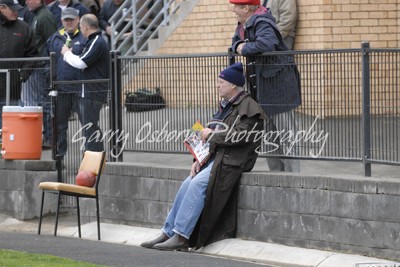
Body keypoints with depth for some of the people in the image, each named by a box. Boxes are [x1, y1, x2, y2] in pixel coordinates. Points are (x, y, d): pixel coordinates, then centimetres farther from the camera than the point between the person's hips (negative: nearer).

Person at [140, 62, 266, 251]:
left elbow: (239, 136, -20)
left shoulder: (248, 107, -8)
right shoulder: (225, 105, 20)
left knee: (197, 184, -24)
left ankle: (181, 237, -25)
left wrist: (212, 135, -10)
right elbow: (212, 137, 19)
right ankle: (168, 233, -7)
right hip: (215, 157, 9)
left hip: (232, 160, -9)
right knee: (187, 184, -9)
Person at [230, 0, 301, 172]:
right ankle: (276, 174, 25)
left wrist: (245, 49, -19)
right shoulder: (244, 25, 11)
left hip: (278, 85, -11)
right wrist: (239, 46, 0)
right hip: (261, 89, 11)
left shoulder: (262, 23, -18)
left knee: (285, 136, -9)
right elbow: (235, 42, 24)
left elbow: (266, 43, -35)